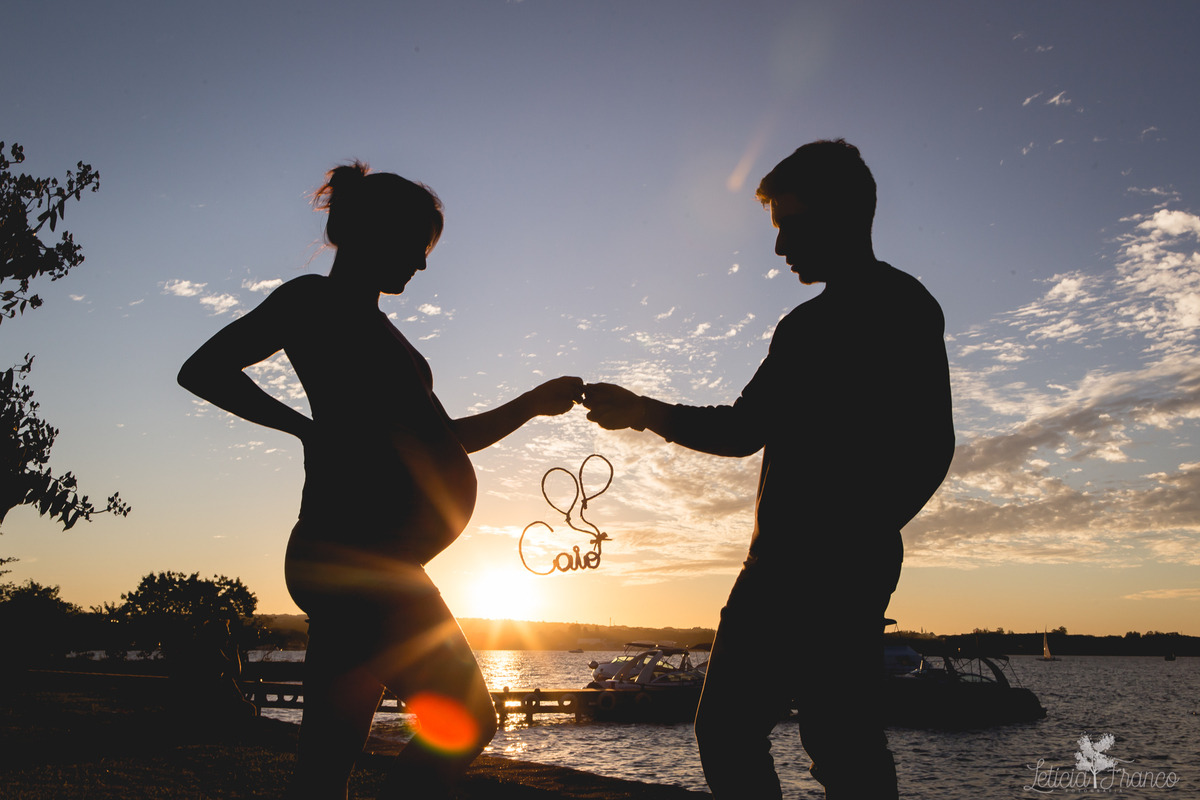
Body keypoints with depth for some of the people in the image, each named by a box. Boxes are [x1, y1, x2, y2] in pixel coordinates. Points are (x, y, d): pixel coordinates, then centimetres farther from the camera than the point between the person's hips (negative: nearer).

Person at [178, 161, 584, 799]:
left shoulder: (376, 327, 25)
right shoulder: (313, 298, 1)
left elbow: (434, 443, 27)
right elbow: (204, 370, -4)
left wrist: (533, 403, 22)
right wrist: (310, 429, -5)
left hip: (375, 561, 9)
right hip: (351, 552, -9)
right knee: (466, 719, -5)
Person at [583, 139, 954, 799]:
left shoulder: (899, 304, -3)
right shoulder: (804, 325, 24)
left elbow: (926, 445, -13)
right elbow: (744, 428, 26)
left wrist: (854, 541, -16)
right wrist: (642, 411, 20)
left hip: (839, 570, -9)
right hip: (778, 565, 9)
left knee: (840, 740, -10)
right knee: (726, 726, 10)